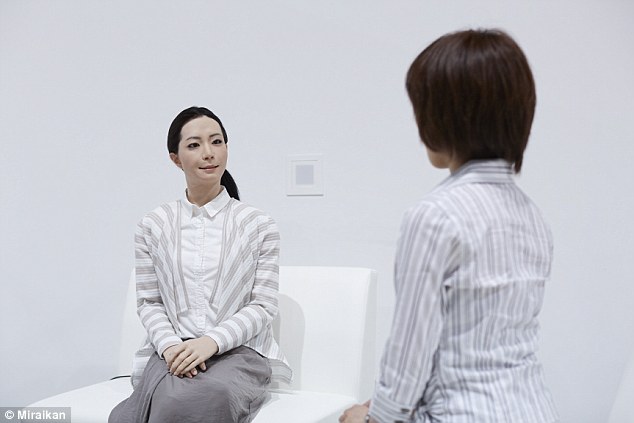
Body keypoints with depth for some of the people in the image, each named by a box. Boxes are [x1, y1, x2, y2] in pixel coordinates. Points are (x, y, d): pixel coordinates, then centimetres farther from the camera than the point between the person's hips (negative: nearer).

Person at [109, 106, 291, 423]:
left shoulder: (259, 226, 6)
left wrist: (212, 342, -15)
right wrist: (170, 346, -11)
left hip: (239, 352, -1)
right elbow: (149, 302, 9)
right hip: (173, 353, 1)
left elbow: (263, 305, 1)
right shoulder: (153, 226, 11)